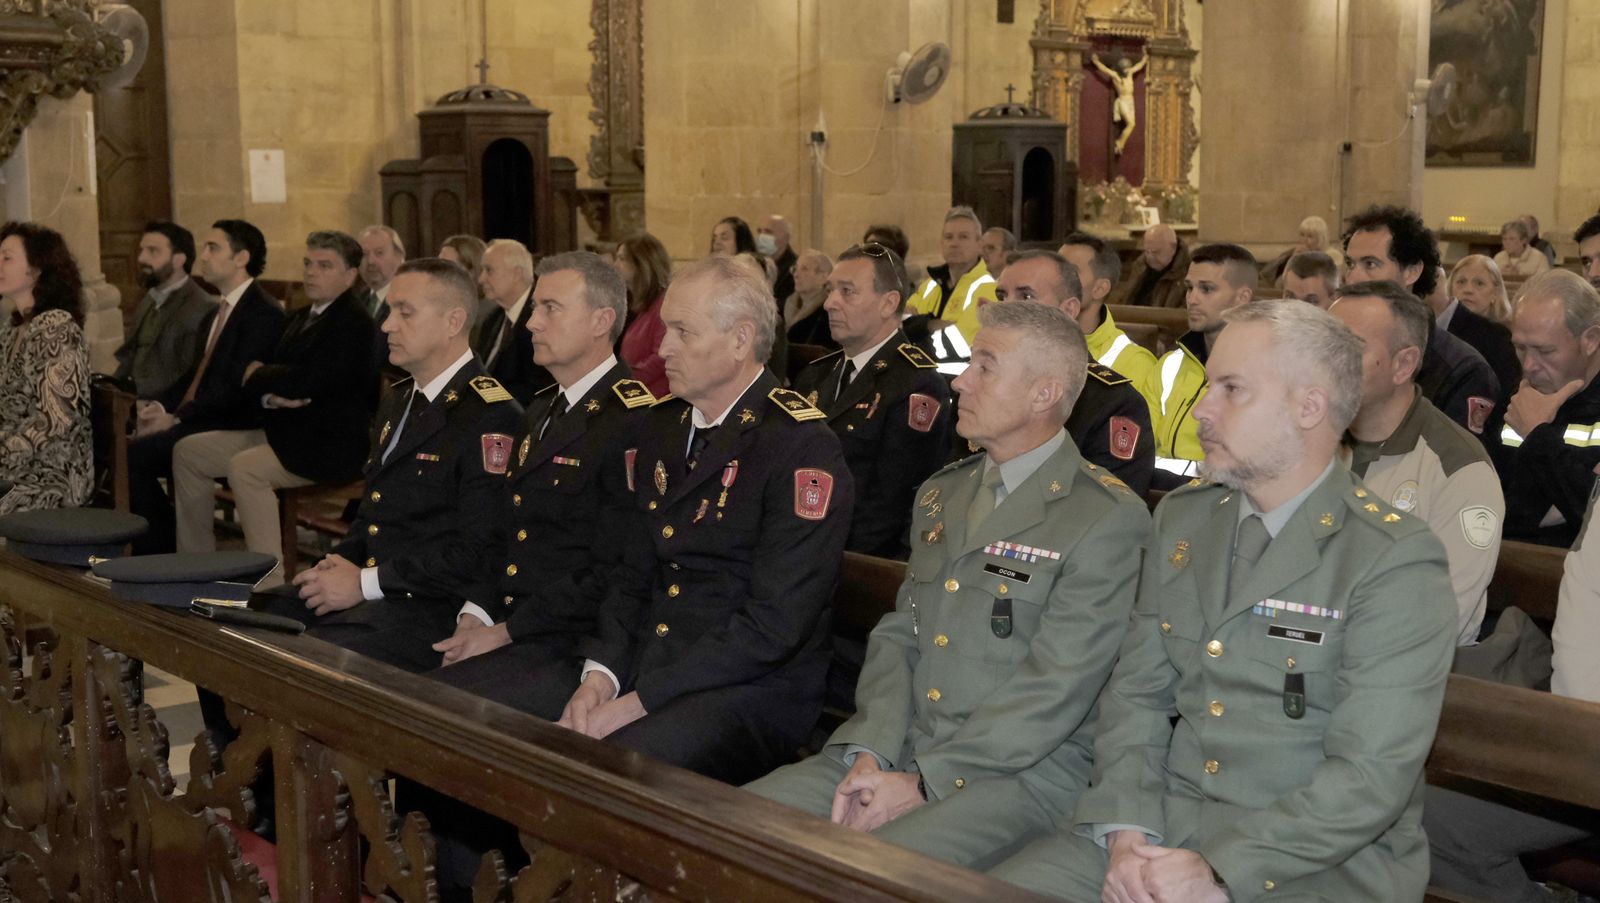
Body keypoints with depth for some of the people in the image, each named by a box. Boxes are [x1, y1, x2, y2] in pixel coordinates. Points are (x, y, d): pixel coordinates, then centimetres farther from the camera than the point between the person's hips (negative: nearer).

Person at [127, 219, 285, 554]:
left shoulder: (264, 314, -11)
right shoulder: (216, 314, 20)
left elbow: (237, 386, -19)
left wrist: (177, 418, -18)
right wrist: (163, 410, 1)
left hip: (233, 430, -9)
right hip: (195, 421, 9)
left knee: (136, 455, -20)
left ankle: (158, 554, -7)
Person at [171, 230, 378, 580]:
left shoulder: (354, 322, -13)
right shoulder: (301, 317, 16)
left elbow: (306, 380, -24)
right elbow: (251, 375, 13)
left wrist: (257, 374, -4)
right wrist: (269, 395, -12)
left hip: (329, 446, -10)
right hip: (284, 430, 10)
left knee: (244, 467, -32)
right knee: (188, 452, 8)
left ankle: (270, 584, -29)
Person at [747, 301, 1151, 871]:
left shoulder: (1108, 518, -8)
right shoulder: (941, 494, 17)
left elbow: (1053, 689, -14)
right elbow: (899, 635, 13)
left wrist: (921, 783, -16)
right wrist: (869, 753, -5)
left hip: (1021, 770, -6)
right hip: (896, 749, 7)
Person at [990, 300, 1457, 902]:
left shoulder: (1397, 563, -11)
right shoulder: (1181, 518, 9)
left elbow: (1371, 774, -17)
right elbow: (1136, 692, 7)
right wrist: (1129, 833, -8)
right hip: (1163, 830, 6)